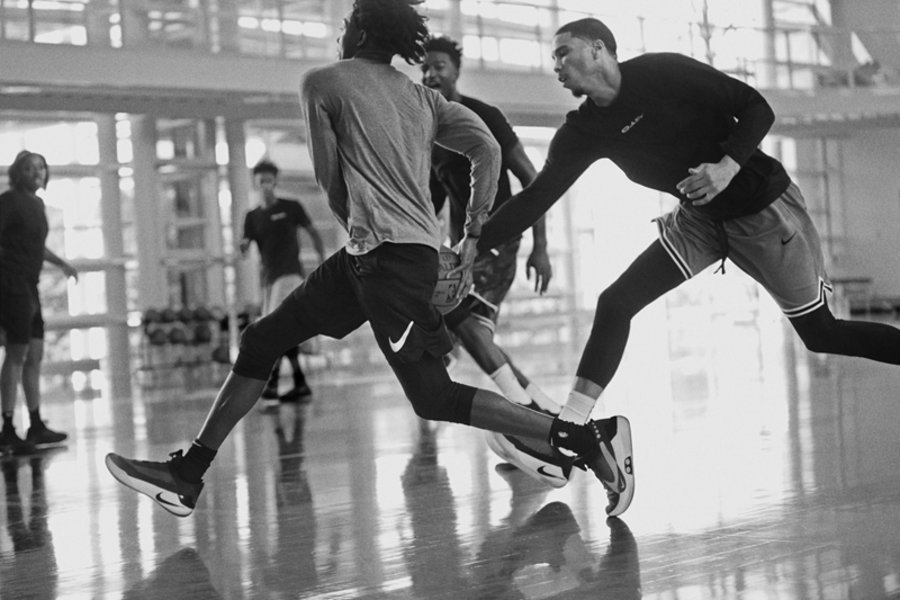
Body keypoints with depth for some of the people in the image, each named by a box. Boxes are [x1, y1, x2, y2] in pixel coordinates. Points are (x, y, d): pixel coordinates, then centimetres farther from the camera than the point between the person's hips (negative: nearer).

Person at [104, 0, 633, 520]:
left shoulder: (322, 83, 3)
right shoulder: (423, 97, 17)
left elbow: (330, 179, 4)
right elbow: (488, 148, 5)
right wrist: (474, 233, 9)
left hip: (388, 255, -8)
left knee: (433, 397, -8)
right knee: (263, 339, 11)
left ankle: (584, 435, -12)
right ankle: (188, 473, 13)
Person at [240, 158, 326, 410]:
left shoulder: (291, 207, 0)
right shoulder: (252, 217, 12)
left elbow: (314, 233, 6)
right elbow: (244, 246, 4)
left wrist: (323, 263, 1)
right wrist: (241, 247, -20)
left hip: (290, 274, -6)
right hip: (270, 278, 6)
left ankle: (271, 387, -22)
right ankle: (300, 384, 19)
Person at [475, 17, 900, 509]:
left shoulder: (663, 73, -20)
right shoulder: (583, 132, -4)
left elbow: (757, 108, -16)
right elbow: (535, 198, -5)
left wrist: (729, 165, -32)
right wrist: (474, 247, -14)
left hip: (764, 207, -5)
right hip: (700, 218, 5)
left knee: (821, 335, 0)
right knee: (615, 304, -10)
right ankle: (567, 430, -8)